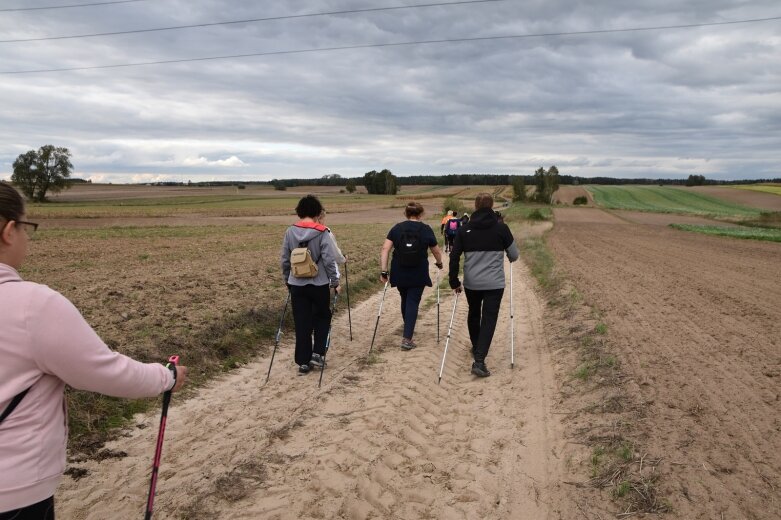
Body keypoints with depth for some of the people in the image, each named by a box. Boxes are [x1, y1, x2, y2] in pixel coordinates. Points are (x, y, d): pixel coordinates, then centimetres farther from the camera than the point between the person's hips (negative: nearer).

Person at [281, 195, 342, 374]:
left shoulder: (290, 232, 0)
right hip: (319, 284, -3)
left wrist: (287, 280, 18)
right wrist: (335, 282, -3)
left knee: (301, 323, 10)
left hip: (297, 284, 3)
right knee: (322, 317, 19)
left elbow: (284, 260, 6)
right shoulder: (322, 233, -11)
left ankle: (303, 361, 14)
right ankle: (317, 353, 10)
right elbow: (329, 261, -12)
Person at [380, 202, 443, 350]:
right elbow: (436, 251, 7)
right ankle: (407, 338, -7)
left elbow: (385, 250, -7)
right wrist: (439, 263, 27)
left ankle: (408, 329, 40)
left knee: (405, 300, 21)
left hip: (399, 273, 3)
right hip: (418, 274, -3)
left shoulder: (396, 228, 1)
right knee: (413, 302, 1)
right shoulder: (426, 229, -2)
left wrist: (383, 271, -5)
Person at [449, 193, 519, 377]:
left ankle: (476, 348, 40)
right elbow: (514, 255, 2)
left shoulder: (464, 230, 0)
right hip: (494, 283, -3)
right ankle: (479, 360, -13)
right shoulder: (501, 228, -5)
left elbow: (454, 257, -1)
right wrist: (503, 256, 25)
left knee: (473, 314, 24)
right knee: (489, 319, -1)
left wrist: (454, 282, 5)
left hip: (471, 283, 3)